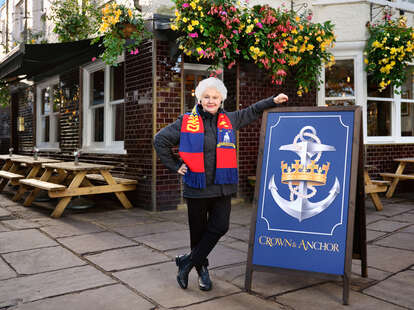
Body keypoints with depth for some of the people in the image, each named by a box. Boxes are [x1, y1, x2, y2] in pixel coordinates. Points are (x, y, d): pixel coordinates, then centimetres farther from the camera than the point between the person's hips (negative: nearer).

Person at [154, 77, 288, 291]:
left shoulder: (229, 120, 9)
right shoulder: (186, 122, 0)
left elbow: (251, 112, 26)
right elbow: (160, 140, 5)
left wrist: (273, 101, 22)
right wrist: (175, 165, 2)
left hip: (222, 187, 3)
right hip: (196, 187, -2)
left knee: (220, 227, -8)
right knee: (198, 231, 8)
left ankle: (187, 262, 8)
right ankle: (201, 268, 30)